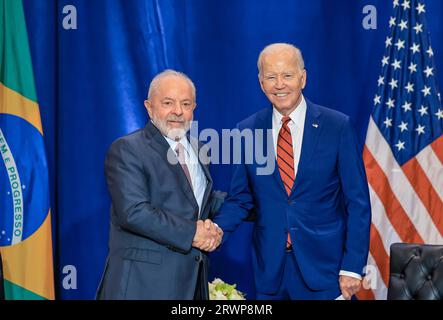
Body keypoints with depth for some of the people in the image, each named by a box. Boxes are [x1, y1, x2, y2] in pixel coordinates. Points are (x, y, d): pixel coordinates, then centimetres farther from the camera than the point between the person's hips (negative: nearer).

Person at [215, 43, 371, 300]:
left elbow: (357, 201, -4)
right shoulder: (247, 131, 2)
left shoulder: (338, 127, -5)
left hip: (325, 267, -2)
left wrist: (352, 267, -9)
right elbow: (241, 199, 7)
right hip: (270, 268, 2)